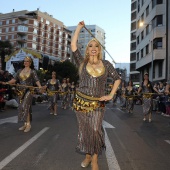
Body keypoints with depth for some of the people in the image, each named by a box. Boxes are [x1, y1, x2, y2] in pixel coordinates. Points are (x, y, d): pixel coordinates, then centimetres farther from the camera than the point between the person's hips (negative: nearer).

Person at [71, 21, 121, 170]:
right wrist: (79, 27, 3)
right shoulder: (82, 62, 4)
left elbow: (117, 78, 8)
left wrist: (111, 95, -2)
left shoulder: (106, 64, 4)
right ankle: (88, 156, 26)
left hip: (97, 103, -1)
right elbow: (73, 45, -5)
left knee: (95, 130, -6)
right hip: (81, 101, 1)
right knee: (85, 130, 8)